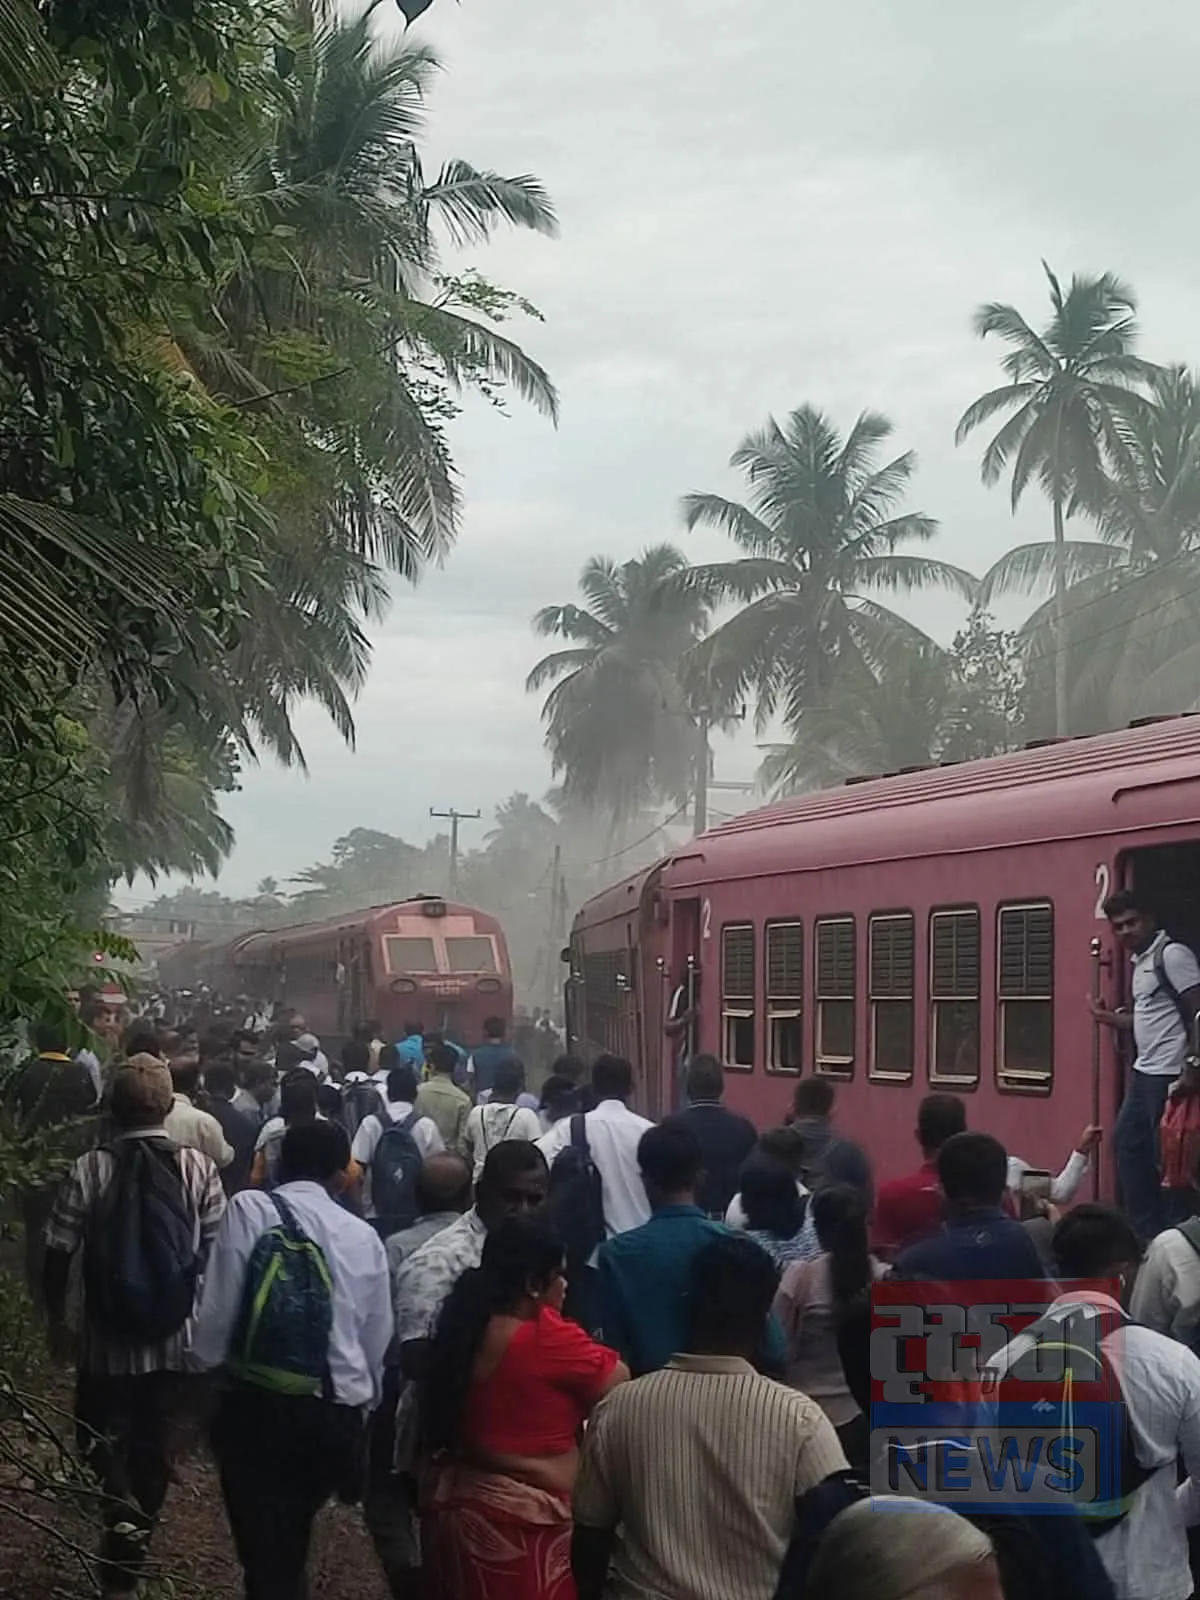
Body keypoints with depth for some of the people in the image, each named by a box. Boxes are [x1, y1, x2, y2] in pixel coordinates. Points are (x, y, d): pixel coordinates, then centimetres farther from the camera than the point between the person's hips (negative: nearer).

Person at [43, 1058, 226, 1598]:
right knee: (152, 1446, 16)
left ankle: (123, 1513, -12)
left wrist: (56, 1319, 7)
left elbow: (58, 1254, -8)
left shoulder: (90, 1169, -11)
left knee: (101, 1439, 16)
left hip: (107, 1339, -2)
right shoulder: (198, 1168, -7)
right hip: (173, 1339, 2)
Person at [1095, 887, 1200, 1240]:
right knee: (1127, 1143, 13)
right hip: (1143, 1071, 10)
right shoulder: (1141, 962, 16)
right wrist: (1109, 1018, 14)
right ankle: (1145, 1231, 21)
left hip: (1169, 1074, -10)